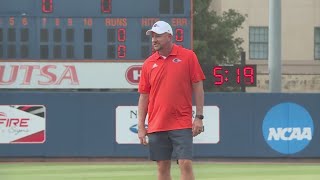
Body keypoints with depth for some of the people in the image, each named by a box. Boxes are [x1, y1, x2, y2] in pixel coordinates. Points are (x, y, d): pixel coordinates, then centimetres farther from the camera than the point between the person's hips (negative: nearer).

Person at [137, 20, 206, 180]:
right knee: (162, 167, 6)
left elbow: (198, 88, 1)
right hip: (156, 125, 3)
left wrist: (199, 117, -6)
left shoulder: (188, 56, 0)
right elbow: (144, 96, 10)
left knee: (186, 164, -10)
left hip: (182, 124, -3)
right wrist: (141, 127, 5)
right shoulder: (148, 63, 7)